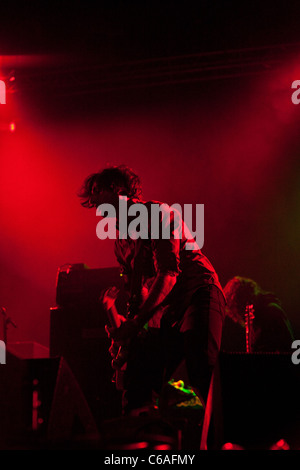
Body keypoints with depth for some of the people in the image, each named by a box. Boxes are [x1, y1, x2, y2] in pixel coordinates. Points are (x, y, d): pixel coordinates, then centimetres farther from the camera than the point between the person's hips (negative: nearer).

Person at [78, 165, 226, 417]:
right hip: (161, 310, 8)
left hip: (196, 293, -8)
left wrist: (136, 321, -24)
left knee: (203, 373, -30)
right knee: (136, 391, 1)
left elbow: (168, 273, -18)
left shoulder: (158, 213, -7)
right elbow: (135, 289, 23)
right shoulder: (122, 240, 19)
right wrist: (125, 331, 8)